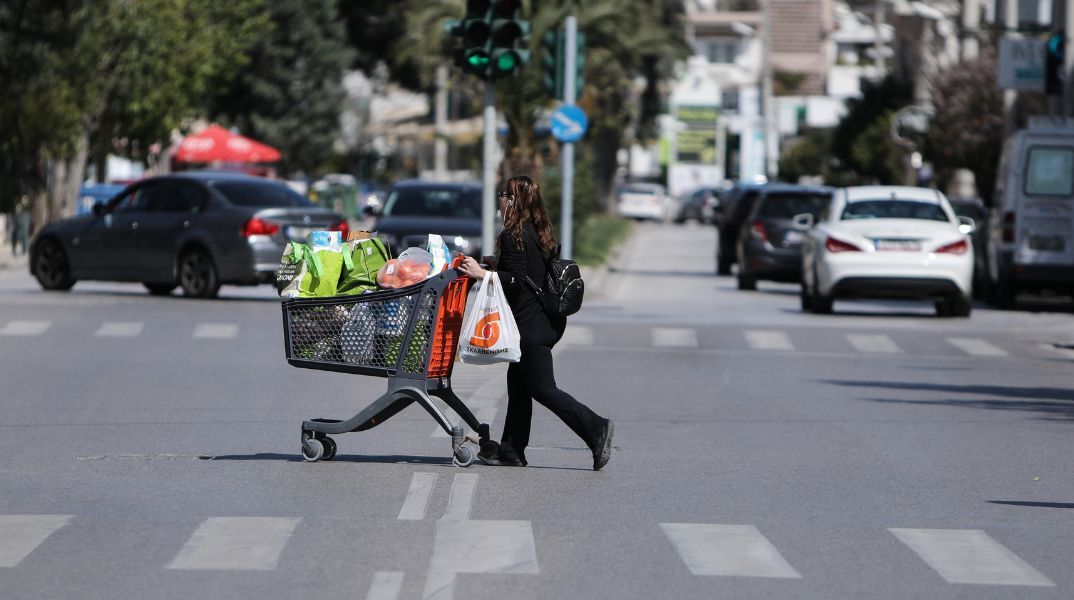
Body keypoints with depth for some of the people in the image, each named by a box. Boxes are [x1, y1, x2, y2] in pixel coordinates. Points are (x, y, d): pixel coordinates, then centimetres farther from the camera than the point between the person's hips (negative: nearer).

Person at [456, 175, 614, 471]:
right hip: (549, 320, 9)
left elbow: (515, 282, -21)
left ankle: (595, 428, -16)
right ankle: (511, 449, 17)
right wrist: (497, 266, 24)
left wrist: (482, 273, -18)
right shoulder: (540, 234, 12)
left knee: (542, 388, -7)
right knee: (517, 381, 15)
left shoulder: (514, 236, -15)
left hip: (531, 323, -9)